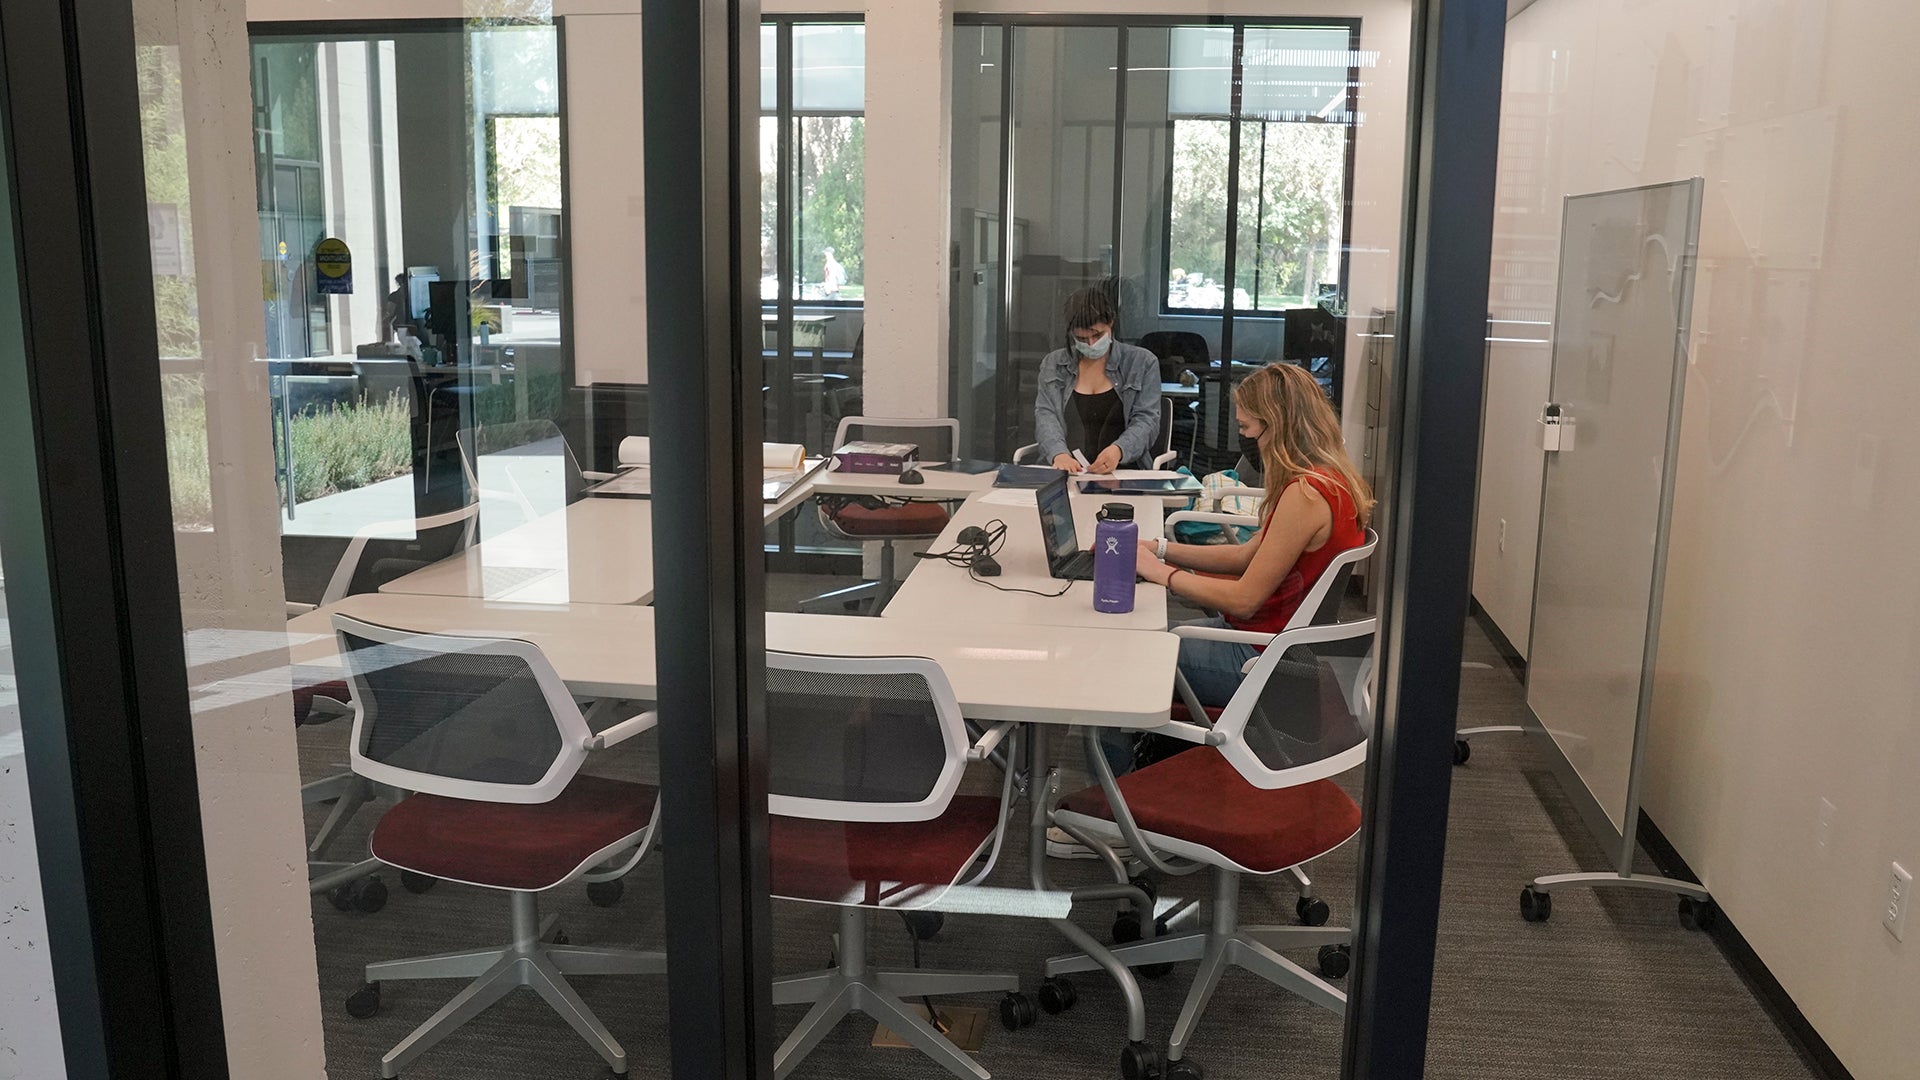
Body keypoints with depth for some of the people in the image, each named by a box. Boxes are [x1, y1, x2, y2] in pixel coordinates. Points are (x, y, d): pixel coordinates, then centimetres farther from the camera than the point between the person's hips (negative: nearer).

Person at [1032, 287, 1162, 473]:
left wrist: (1117, 450, -23)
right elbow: (1045, 416, 1)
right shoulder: (1053, 364, 13)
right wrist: (1058, 454, -21)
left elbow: (1147, 420, -2)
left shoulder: (1143, 363, 7)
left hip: (1122, 470, -2)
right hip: (1065, 472, 2)